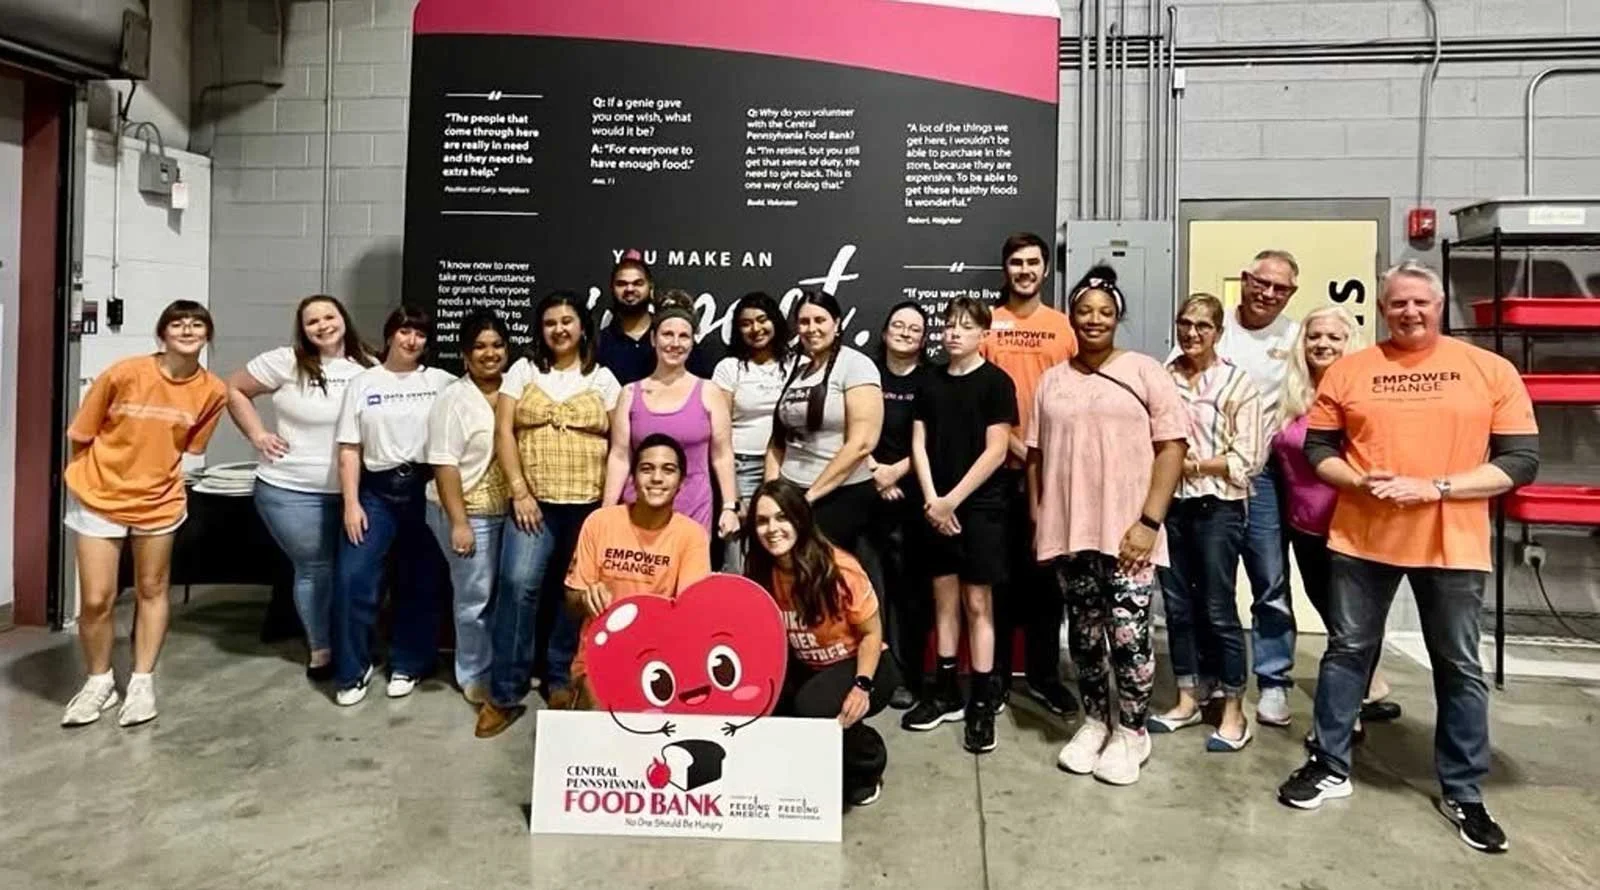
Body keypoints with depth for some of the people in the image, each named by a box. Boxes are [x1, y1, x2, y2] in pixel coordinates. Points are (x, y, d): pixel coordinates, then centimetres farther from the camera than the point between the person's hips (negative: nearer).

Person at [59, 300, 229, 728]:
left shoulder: (213, 391, -10)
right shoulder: (123, 374, -18)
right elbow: (81, 436, -5)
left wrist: (154, 476, 4)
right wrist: (87, 480, 4)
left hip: (159, 501, 2)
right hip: (98, 499, -2)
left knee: (152, 591, 12)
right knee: (96, 600, 0)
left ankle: (142, 681, 27)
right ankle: (99, 681, 23)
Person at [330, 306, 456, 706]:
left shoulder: (442, 382, 4)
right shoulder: (362, 383, 7)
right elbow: (349, 449, 4)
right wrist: (351, 503, -4)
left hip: (426, 489, 0)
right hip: (377, 491, 1)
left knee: (420, 582, 7)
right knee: (352, 578, -8)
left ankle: (406, 665, 24)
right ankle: (353, 671, 9)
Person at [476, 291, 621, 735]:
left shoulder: (603, 378, 7)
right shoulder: (523, 370, 8)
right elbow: (503, 432, 2)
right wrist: (519, 491, -7)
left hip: (588, 505, 1)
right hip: (533, 502, 0)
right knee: (517, 585, -14)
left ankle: (562, 680, 24)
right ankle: (504, 692, -4)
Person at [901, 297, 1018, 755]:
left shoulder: (996, 382, -5)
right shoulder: (931, 382, 8)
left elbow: (995, 451, -10)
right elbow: (919, 444, 7)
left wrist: (953, 500, -12)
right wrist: (932, 499, -5)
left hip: (979, 506, -4)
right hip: (936, 507, 4)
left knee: (977, 602, 0)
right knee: (944, 597, 10)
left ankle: (983, 701, 6)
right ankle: (945, 691, 21)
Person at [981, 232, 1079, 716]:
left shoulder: (1062, 327, 7)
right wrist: (1015, 444, -10)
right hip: (1000, 466, -1)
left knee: (1046, 572, 7)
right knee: (999, 571, 6)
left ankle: (1044, 674, 19)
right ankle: (996, 673, 18)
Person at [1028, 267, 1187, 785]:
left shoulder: (1144, 371, 0)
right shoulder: (1052, 381, 11)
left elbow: (1172, 447, -5)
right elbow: (1036, 456, 12)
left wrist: (1150, 521, -11)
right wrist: (1038, 521, 8)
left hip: (1128, 530, -3)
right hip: (1068, 530, 3)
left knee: (1128, 635, -3)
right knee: (1084, 634, 11)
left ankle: (1132, 732, 17)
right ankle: (1094, 721, 28)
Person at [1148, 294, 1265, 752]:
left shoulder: (1238, 382, -5)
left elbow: (1246, 459, -8)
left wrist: (1193, 464, -15)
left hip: (1217, 507, -4)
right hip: (1170, 504, 4)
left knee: (1218, 608, 2)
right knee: (1178, 605, 11)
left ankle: (1233, 712, 15)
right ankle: (1188, 699, 26)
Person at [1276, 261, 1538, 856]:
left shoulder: (1491, 370, -1)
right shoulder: (1348, 370, 3)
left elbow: (1521, 461, -4)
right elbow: (1317, 449, 6)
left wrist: (1436, 487, -16)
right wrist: (1360, 482, -14)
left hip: (1453, 544, -1)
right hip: (1361, 538, 1)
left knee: (1459, 667, 10)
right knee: (1347, 651, 10)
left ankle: (1463, 794, 27)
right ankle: (1330, 767, 26)